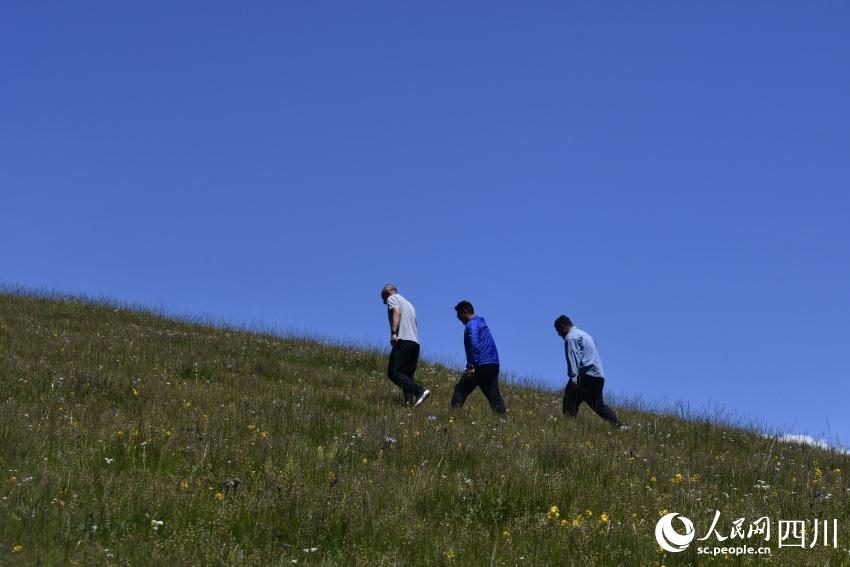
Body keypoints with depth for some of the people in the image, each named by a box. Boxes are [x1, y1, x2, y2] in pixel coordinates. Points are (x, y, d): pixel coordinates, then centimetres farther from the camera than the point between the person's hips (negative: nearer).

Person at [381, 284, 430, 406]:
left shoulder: (392, 298, 10)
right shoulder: (409, 304, 33)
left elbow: (397, 313, -11)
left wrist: (393, 332, -23)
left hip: (403, 340, -9)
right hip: (415, 342, 9)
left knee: (393, 373, -13)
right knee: (407, 376, 7)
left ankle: (420, 391, -27)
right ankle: (410, 401, -9)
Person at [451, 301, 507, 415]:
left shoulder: (471, 325, -6)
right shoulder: (482, 323, 23)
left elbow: (475, 346, -19)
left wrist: (471, 366, -21)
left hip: (481, 365, -9)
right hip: (493, 365, 9)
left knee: (460, 390, -1)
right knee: (493, 394, 6)